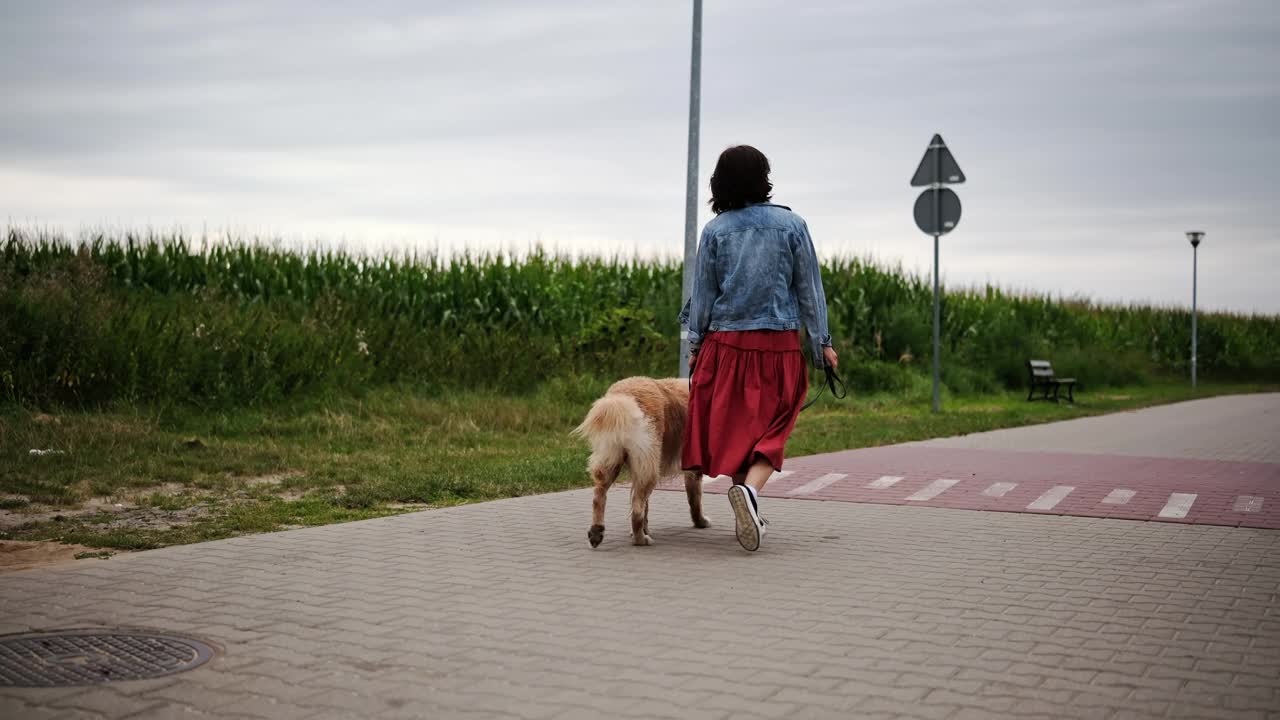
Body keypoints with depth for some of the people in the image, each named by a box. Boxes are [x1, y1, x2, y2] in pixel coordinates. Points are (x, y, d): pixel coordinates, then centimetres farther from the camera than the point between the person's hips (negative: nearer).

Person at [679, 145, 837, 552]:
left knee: (733, 427, 12)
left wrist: (695, 344, 13)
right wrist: (822, 342, 7)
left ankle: (749, 516, 17)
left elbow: (703, 293, 3)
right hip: (779, 345, -1)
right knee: (771, 428, 5)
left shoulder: (715, 230, 0)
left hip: (726, 344, 1)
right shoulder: (791, 224, -2)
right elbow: (809, 288, 1)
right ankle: (750, 488, -23)